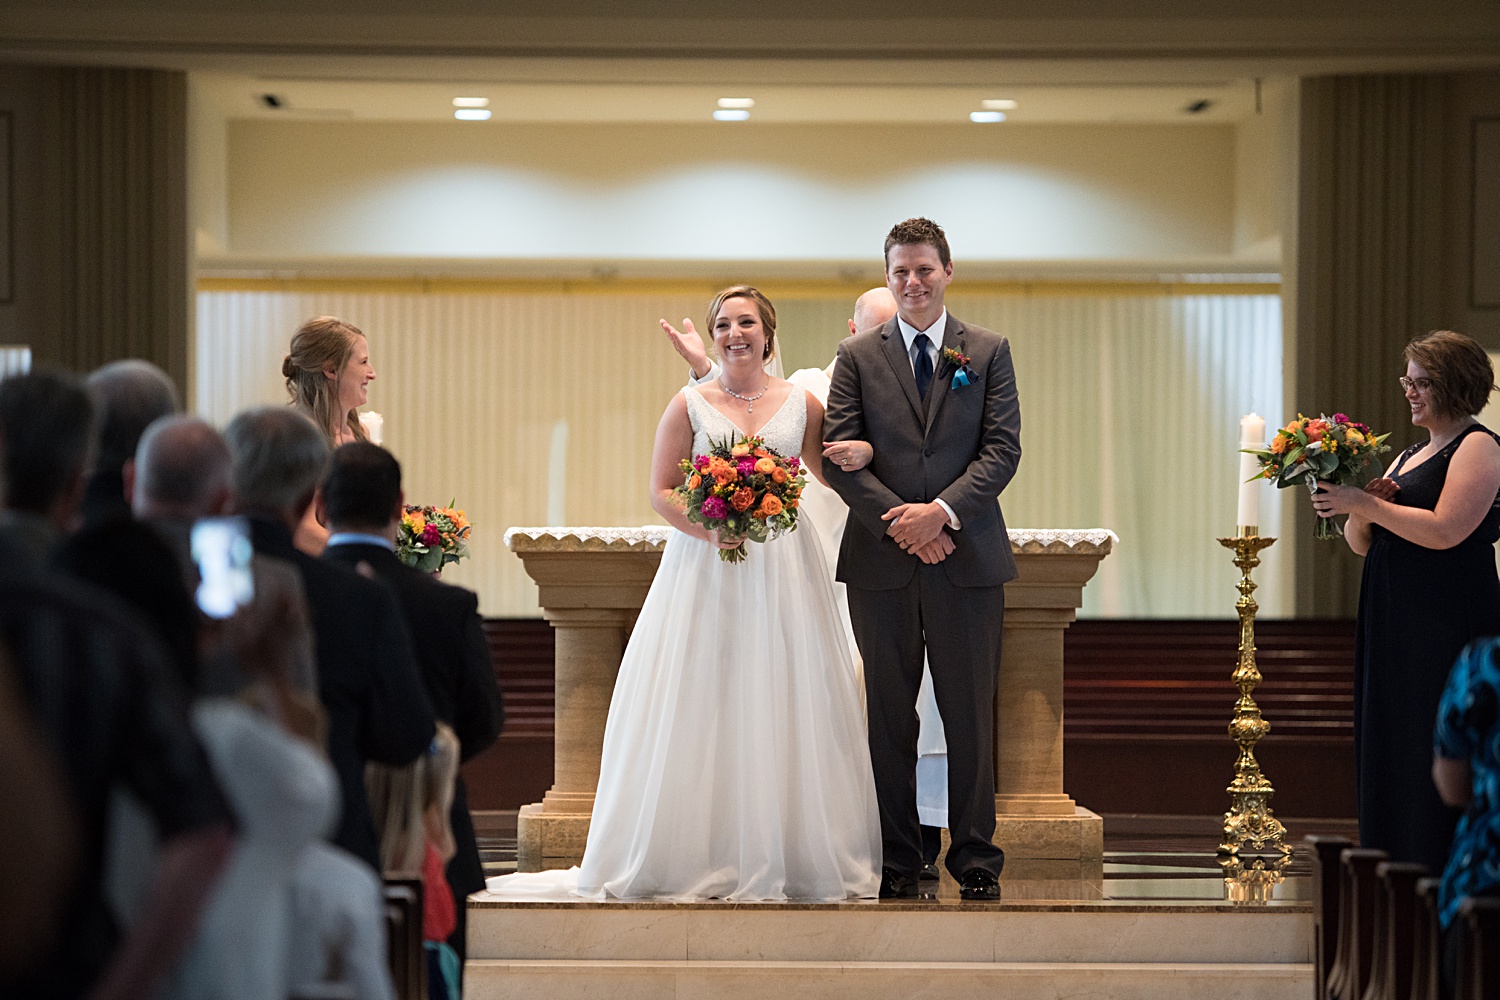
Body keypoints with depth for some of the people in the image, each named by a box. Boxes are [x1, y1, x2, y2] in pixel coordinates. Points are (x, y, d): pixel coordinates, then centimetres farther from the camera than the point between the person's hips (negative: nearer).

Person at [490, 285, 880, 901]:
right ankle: (700, 856, 2)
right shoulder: (689, 406, 4)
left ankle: (786, 855, 7)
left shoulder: (802, 405, 8)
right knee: (701, 706, -3)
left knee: (782, 706, 0)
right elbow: (662, 491, 0)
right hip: (703, 568, -1)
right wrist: (708, 529, -15)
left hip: (781, 566, 1)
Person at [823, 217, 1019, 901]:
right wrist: (900, 522, -11)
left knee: (970, 715, 1)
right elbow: (839, 457, 1)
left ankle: (975, 861, 8)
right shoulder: (857, 357, 8)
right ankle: (897, 862, 10)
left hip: (967, 557, 0)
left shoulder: (988, 352, 8)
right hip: (881, 561, 1)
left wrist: (943, 510, -14)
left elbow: (1003, 449, 0)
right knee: (888, 716, 4)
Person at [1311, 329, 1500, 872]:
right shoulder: (1408, 456, 21)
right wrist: (1353, 509, -4)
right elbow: (1363, 543, 18)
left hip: (1448, 624, -9)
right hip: (1394, 624, 9)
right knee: (1388, 749, 8)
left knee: (1435, 751, -10)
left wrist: (1363, 503, -17)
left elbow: (1444, 530, -19)